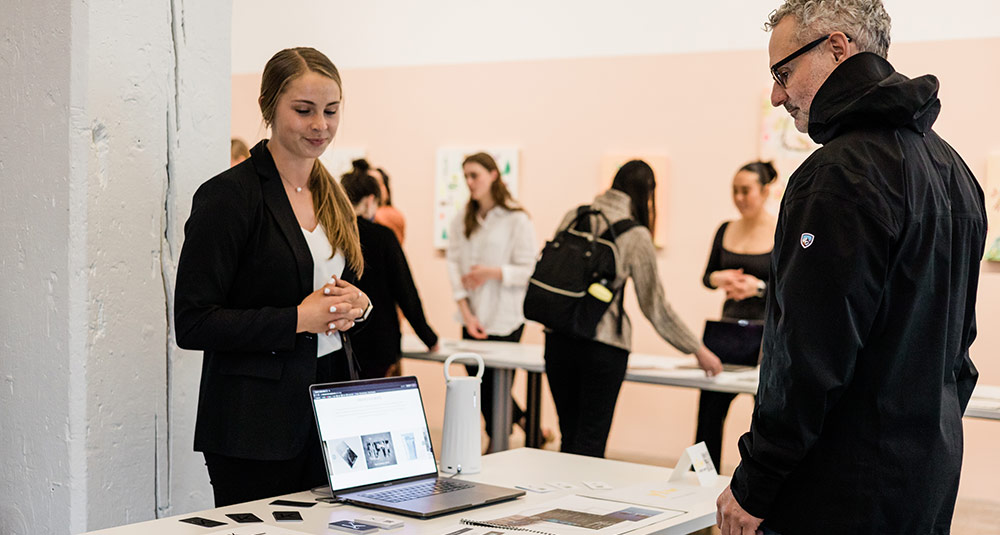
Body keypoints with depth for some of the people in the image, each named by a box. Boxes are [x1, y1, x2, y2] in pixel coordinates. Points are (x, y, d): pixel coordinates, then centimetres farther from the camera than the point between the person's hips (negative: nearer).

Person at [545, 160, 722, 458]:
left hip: (558, 340, 5)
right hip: (604, 345, -5)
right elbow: (654, 306, -3)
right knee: (590, 444, 2)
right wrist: (698, 351, 5)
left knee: (570, 436, 14)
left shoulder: (574, 217, 7)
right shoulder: (635, 236, -6)